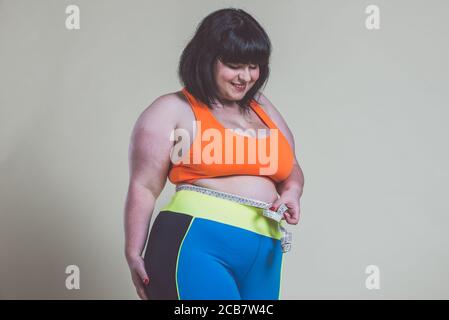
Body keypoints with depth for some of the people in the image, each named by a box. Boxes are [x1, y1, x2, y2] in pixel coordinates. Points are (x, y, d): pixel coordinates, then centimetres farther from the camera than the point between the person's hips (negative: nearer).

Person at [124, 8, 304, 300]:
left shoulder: (264, 109, 19)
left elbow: (291, 170, 28)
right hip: (196, 243, -6)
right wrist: (134, 255, -7)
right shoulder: (173, 111, 1)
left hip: (262, 254, 6)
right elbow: (144, 187, -1)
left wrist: (291, 193, 6)